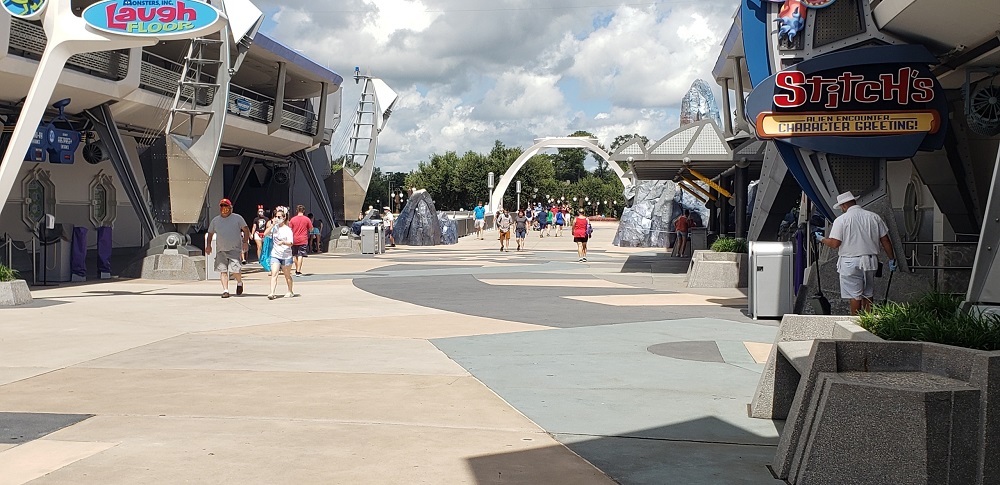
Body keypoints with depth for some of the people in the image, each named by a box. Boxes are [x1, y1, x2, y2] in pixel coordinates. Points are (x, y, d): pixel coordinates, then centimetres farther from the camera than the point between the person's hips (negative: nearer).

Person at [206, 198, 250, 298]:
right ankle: (225, 290, 3)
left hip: (234, 249, -4)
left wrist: (245, 242, -6)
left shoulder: (237, 218, 5)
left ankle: (239, 283, 17)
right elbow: (210, 233, 21)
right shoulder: (215, 220, 14)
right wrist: (208, 245, 10)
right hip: (221, 250, 4)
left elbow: (246, 230, 5)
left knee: (235, 269, -13)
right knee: (223, 270, -2)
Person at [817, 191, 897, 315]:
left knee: (855, 296, 2)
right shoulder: (874, 217, 5)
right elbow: (885, 241, 6)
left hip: (850, 263, -4)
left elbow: (835, 243, -12)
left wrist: (821, 239, 6)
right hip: (870, 262, 4)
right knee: (868, 295, 14)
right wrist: (892, 259, 14)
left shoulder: (841, 220, -8)